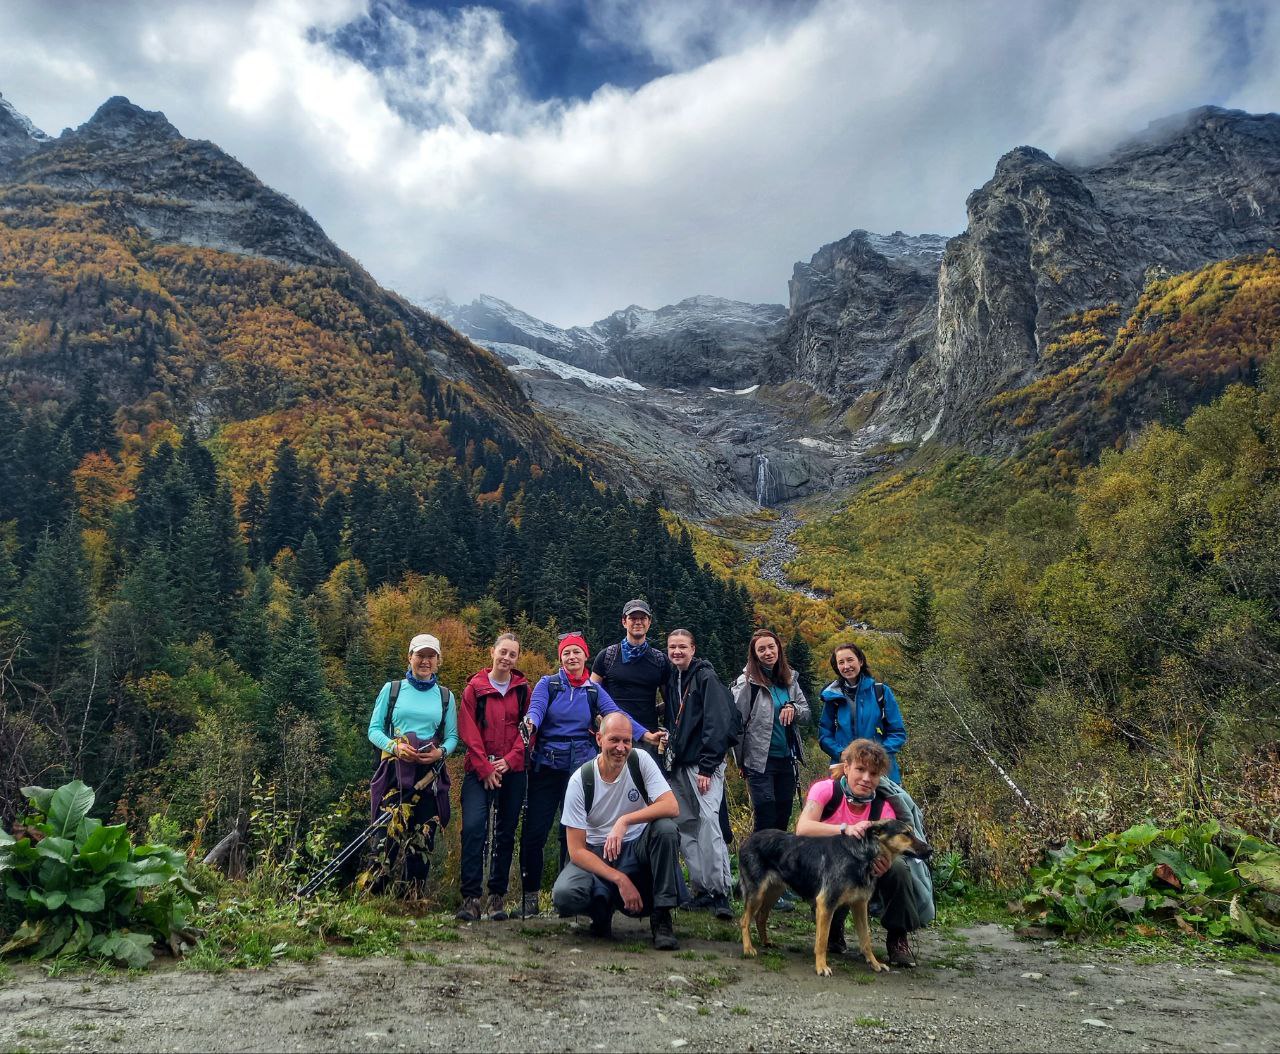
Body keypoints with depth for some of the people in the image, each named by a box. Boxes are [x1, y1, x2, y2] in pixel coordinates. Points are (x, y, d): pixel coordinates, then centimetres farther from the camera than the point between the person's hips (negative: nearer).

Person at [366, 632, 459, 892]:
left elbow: (452, 736, 11)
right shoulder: (392, 689, 7)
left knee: (422, 839, 3)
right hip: (395, 772, -2)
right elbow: (374, 729, 5)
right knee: (387, 836, -9)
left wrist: (442, 752, -11)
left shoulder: (445, 696, 12)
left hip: (430, 775, 2)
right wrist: (395, 747, -14)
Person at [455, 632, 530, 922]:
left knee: (506, 832, 6)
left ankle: (497, 896, 14)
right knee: (473, 827, -15)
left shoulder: (523, 689, 7)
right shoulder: (475, 688, 2)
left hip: (513, 770, 2)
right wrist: (485, 768, -9)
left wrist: (509, 760, -10)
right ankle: (471, 897, -11)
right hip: (480, 770, -2)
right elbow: (468, 732, -2)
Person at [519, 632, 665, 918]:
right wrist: (530, 723, -40)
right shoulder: (548, 683, 2)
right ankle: (529, 895, 12)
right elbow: (536, 708, -16)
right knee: (534, 832, -3)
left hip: (581, 765, 2)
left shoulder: (594, 689, 7)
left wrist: (645, 734, -20)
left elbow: (616, 714, -5)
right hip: (546, 765, -1)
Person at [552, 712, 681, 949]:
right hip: (596, 855, -1)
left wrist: (624, 820, -34)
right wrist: (620, 879, -27)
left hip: (637, 849, 1)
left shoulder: (640, 760, -11)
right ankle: (603, 906, 5)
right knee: (564, 895, -31)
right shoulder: (580, 781, -15)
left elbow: (672, 806, -22)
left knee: (666, 828, -30)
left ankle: (661, 917, -17)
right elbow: (577, 850, -16)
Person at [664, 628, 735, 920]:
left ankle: (721, 892, -14)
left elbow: (716, 724, -14)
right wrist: (670, 751, 9)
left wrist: (706, 767, -18)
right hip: (679, 764, 8)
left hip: (703, 764, -8)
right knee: (685, 826, 7)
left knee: (708, 820, -17)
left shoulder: (706, 677, -7)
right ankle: (703, 889, 14)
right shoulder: (672, 679, 14)